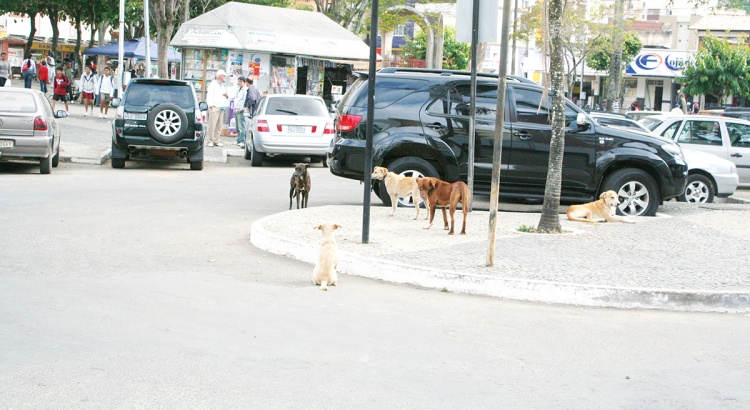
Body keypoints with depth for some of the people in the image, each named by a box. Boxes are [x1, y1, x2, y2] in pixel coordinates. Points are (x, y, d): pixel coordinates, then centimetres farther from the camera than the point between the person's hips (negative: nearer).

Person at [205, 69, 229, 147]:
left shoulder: (223, 86, 23)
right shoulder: (213, 84, 0)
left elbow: (225, 96, 29)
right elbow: (209, 96, -7)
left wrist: (227, 96, 6)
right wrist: (211, 105, -14)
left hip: (221, 108, 7)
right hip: (214, 108, -7)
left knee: (219, 125, 6)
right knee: (212, 124, -9)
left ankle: (216, 140, 10)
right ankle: (210, 141, -8)